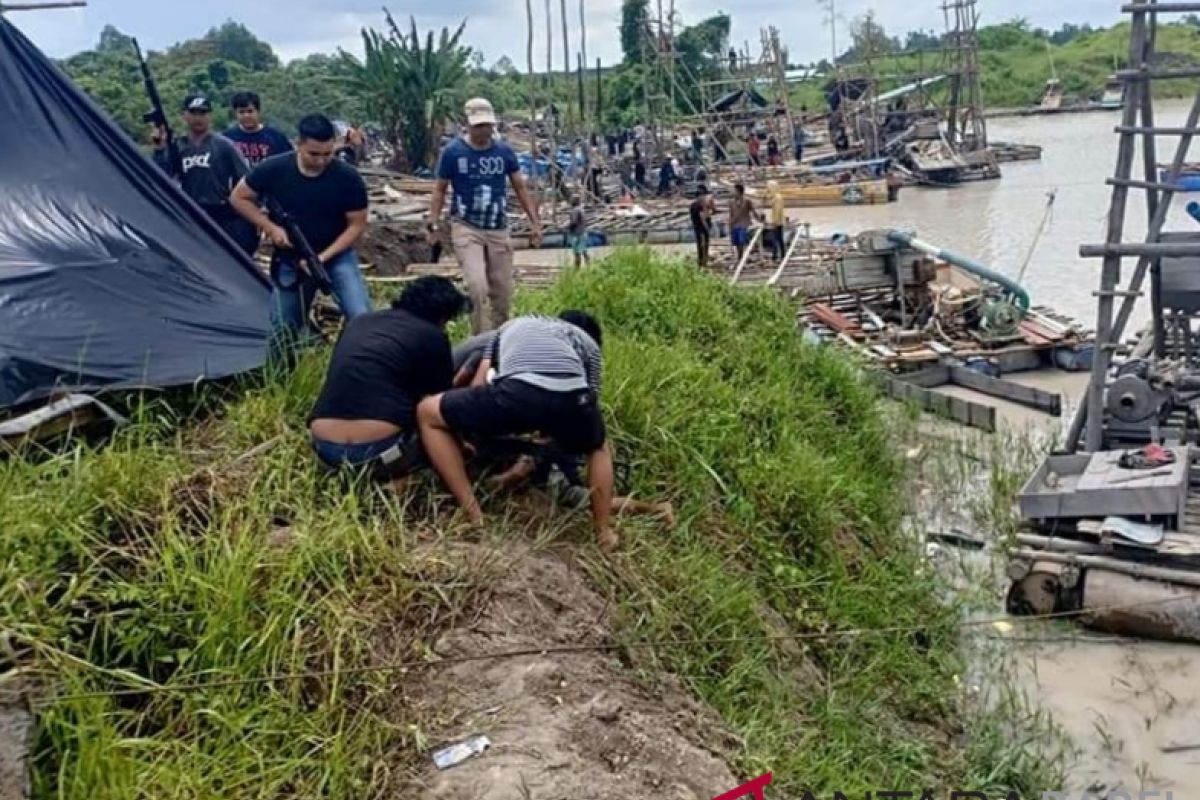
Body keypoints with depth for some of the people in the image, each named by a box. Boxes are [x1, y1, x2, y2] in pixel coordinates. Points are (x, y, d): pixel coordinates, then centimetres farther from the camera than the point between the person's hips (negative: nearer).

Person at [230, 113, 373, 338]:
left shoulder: (347, 178, -19)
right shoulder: (274, 169, -16)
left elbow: (356, 225, -11)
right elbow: (239, 198, -2)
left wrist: (323, 257, -21)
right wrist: (271, 228, -14)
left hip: (337, 256, -1)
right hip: (289, 260, 2)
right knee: (281, 329, 10)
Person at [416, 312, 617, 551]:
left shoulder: (511, 326, 43)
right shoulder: (588, 341, 40)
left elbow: (478, 387, 34)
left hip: (516, 392, -2)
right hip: (572, 399, 2)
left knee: (427, 413, 25)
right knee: (599, 448, 40)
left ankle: (474, 517, 18)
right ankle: (603, 534, 33)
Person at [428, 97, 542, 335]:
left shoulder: (504, 152, 1)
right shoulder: (452, 152, -5)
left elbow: (520, 188, 8)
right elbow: (440, 190, 3)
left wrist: (535, 223, 3)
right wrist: (433, 225, -4)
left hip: (498, 229, 3)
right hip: (466, 228, -3)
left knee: (503, 293, 7)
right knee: (477, 287, -20)